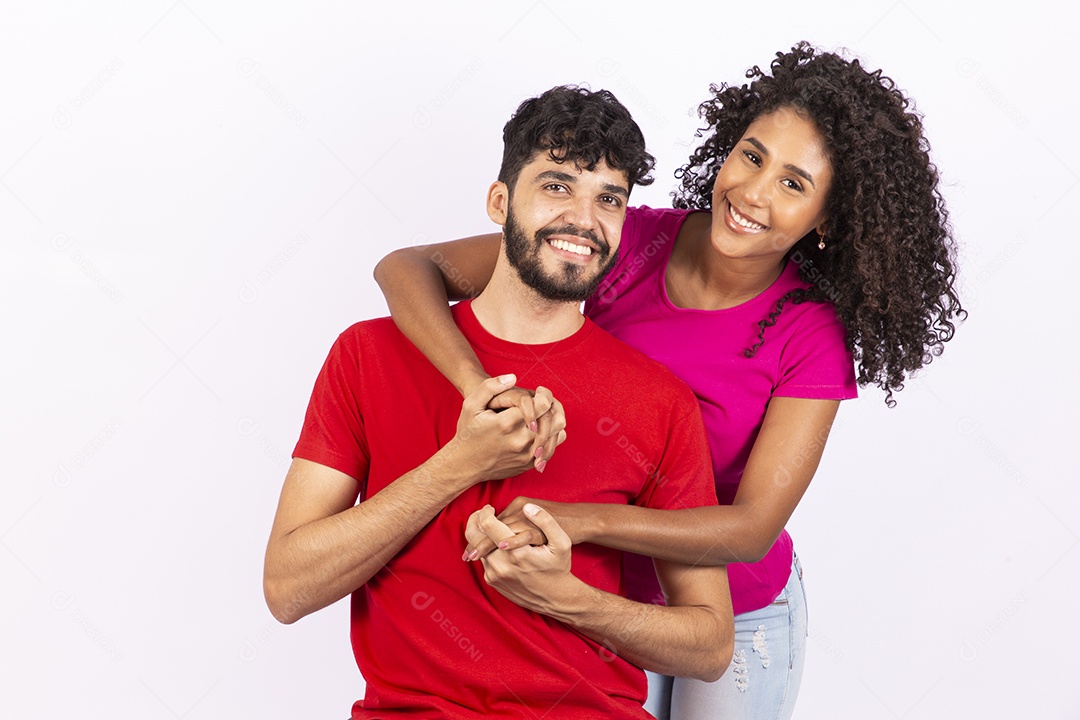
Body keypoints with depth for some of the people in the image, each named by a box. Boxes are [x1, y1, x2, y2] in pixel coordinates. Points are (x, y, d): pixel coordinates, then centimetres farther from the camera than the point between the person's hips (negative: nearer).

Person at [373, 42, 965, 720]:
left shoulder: (812, 338, -20)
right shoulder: (631, 241, -18)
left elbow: (753, 527, -26)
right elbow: (407, 268, -21)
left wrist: (579, 519, -40)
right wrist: (481, 386, -40)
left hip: (740, 620, -1)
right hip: (605, 602, 1)